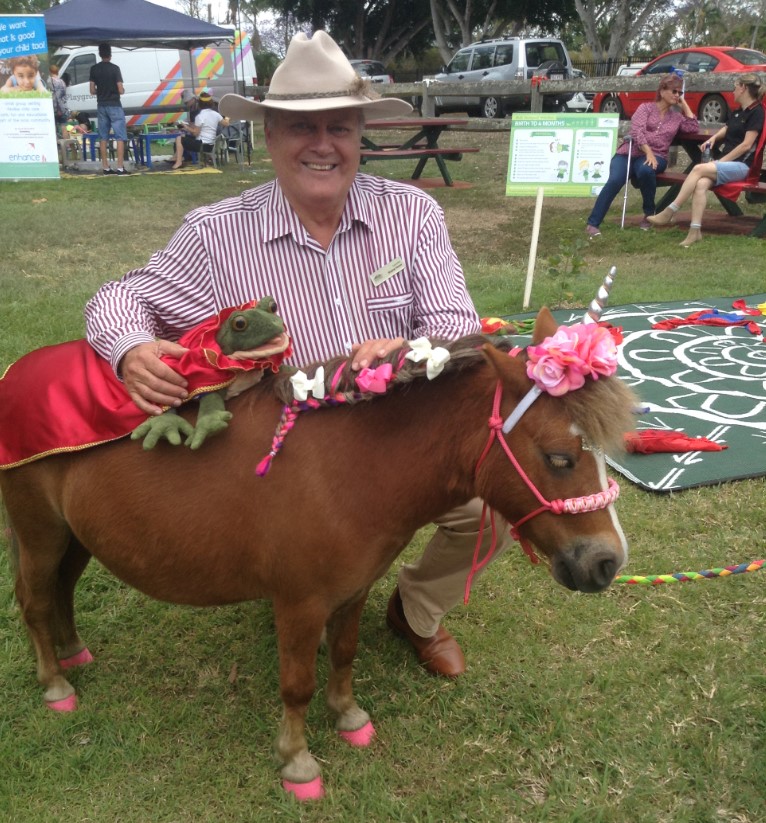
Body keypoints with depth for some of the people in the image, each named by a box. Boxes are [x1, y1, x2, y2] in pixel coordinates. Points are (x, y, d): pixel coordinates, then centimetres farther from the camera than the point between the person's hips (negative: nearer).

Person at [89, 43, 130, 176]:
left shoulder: (94, 69, 3)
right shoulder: (114, 68, -10)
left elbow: (92, 90, 4)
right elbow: (121, 90, -12)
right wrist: (123, 90, 10)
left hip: (101, 105, 5)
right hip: (114, 105, -5)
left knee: (103, 137, 9)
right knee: (120, 136, -3)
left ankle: (105, 167, 9)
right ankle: (120, 167, -11)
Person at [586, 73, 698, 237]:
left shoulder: (677, 117, 22)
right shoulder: (646, 107, 11)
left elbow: (694, 127, 4)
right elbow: (636, 131, -6)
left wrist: (684, 104, 12)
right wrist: (648, 152, -20)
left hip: (656, 157, 2)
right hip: (629, 152, -1)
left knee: (646, 170, -37)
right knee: (615, 180, -32)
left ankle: (649, 214, -16)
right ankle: (592, 223, -29)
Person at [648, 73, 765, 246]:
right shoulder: (738, 111, 19)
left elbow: (746, 145, -12)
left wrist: (721, 161, -14)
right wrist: (714, 137, 14)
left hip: (741, 165, -6)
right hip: (725, 161, 6)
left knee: (699, 169, -29)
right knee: (701, 184, -27)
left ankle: (669, 212, -29)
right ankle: (695, 231, -39)